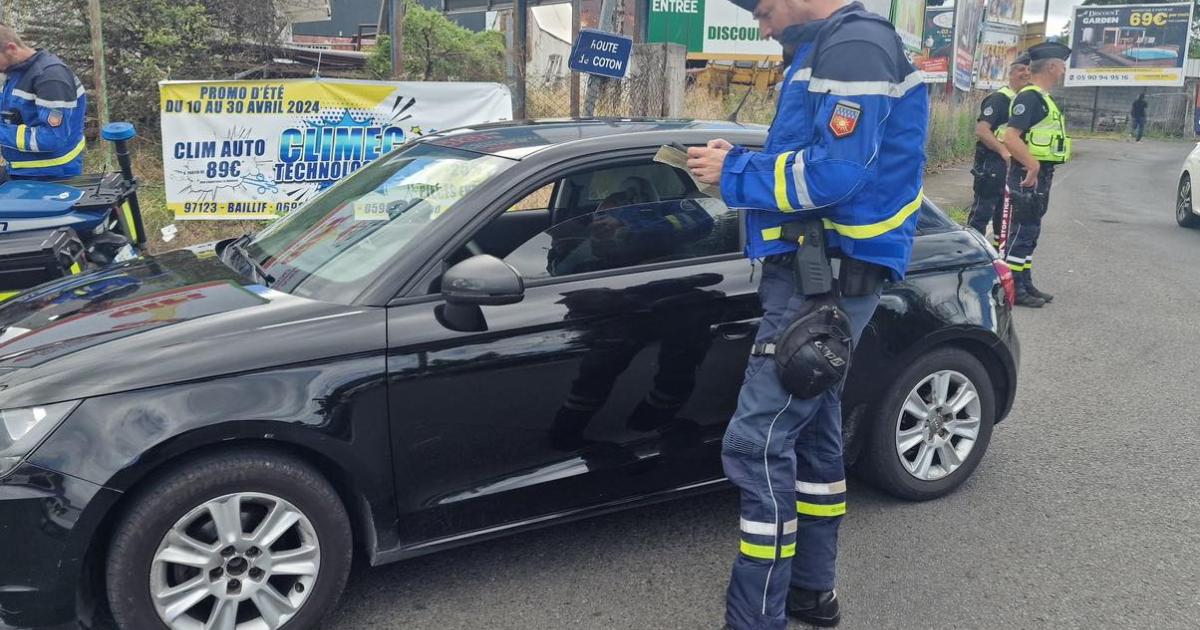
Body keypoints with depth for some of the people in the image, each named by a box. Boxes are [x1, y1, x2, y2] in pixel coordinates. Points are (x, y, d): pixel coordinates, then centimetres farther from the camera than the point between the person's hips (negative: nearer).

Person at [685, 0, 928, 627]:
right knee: (812, 432, 17)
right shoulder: (824, 53, 18)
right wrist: (739, 163, 7)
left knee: (757, 445, -10)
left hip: (827, 279, -11)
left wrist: (735, 172, -13)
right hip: (815, 273, 11)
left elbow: (836, 172, -24)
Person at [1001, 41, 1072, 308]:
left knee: (1029, 232, 15)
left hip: (1041, 174, 10)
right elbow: (1011, 138, -26)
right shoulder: (1030, 97, -15)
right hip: (1029, 174, -10)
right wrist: (1032, 165, -31)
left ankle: (1025, 284, 23)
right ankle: (1013, 288, -2)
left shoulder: (1043, 98, 17)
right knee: (1023, 231, -6)